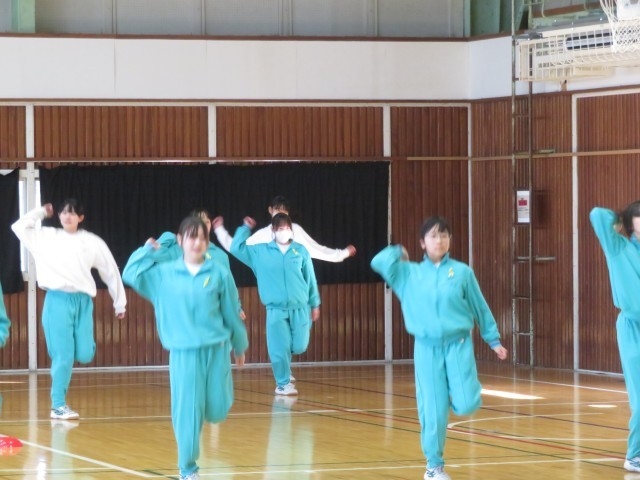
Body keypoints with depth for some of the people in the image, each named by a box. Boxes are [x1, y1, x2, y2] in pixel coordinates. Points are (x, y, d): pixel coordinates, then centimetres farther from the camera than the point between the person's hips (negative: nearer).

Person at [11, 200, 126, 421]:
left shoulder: (92, 242, 8)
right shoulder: (47, 237, 8)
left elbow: (110, 271, 13)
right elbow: (19, 226, 6)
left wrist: (119, 302, 14)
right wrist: (42, 212, 12)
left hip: (83, 301, 2)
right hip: (57, 301, -2)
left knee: (84, 355, -7)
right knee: (63, 355, -7)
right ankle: (58, 406, 2)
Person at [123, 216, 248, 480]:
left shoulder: (219, 274, 1)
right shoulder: (164, 273, 3)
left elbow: (232, 314, 8)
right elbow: (131, 274, 1)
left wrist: (239, 347, 16)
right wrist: (147, 250, 5)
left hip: (217, 349, 1)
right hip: (183, 352, -1)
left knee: (217, 410, 2)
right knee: (187, 410, -6)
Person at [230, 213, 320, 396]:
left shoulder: (300, 251, 5)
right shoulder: (260, 251, 5)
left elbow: (310, 279, 9)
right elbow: (236, 248, 5)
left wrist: (315, 304, 10)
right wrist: (246, 228, 5)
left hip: (300, 308, 1)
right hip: (276, 310, -1)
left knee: (299, 347, 0)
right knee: (279, 349, -4)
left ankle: (285, 372, 31)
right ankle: (283, 384, 12)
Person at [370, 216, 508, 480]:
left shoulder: (462, 272, 3)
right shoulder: (410, 273, 5)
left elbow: (480, 307, 10)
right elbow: (379, 262, -7)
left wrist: (494, 340, 12)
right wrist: (398, 251, 10)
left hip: (458, 345, 0)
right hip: (427, 348, 1)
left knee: (466, 405, -12)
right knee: (433, 411, -1)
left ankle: (459, 392, 25)